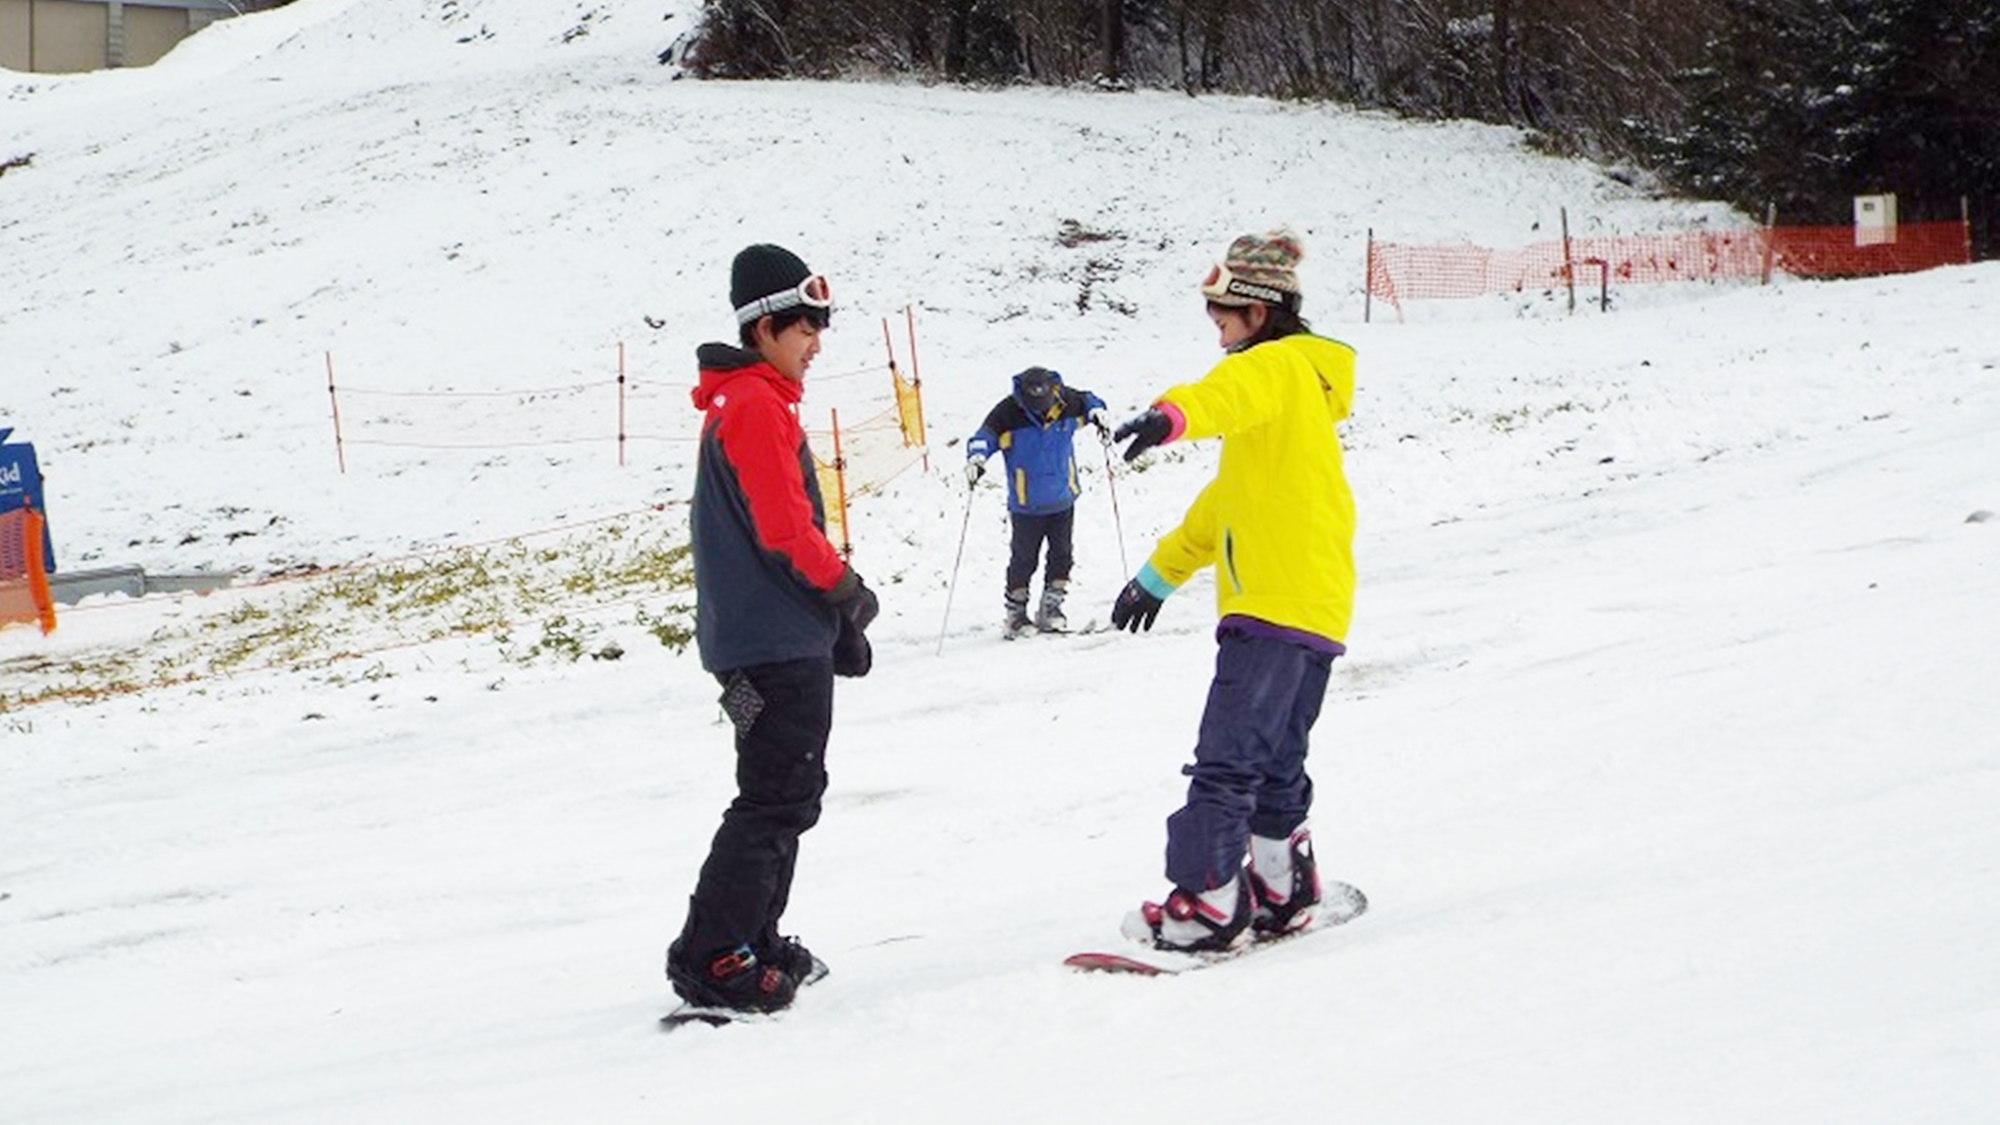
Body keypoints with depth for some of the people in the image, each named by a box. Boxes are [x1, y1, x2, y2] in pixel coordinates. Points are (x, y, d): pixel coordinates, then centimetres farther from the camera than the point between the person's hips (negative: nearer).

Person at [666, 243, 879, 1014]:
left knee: (788, 793, 17)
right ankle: (712, 961, -11)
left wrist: (838, 622, 20)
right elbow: (785, 527, -21)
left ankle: (753, 944, 23)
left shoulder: (742, 400, 19)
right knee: (776, 799, -10)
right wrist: (847, 590, -6)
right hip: (779, 641, -10)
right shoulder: (757, 403, -14)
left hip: (761, 636, 10)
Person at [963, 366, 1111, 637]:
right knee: (1023, 559, 0)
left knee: (1062, 554, 6)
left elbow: (1086, 401, 12)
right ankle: (1015, 612, 13)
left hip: (1063, 499, 3)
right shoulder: (1008, 413, -18)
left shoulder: (1066, 401, -8)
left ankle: (1050, 608, 17)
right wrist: (976, 458, -36)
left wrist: (1099, 414, -7)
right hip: (1026, 503, -3)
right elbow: (985, 435, -17)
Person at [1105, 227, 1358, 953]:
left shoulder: (1278, 365, -6)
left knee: (1227, 759, -12)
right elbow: (1230, 497, 33)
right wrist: (1160, 574, 36)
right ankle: (1284, 894, 25)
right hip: (1316, 607, 11)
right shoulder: (1299, 381, 27)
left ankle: (1209, 904, -12)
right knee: (1274, 763, 17)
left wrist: (1175, 413, -55)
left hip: (1275, 603, -11)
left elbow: (1232, 392, -34)